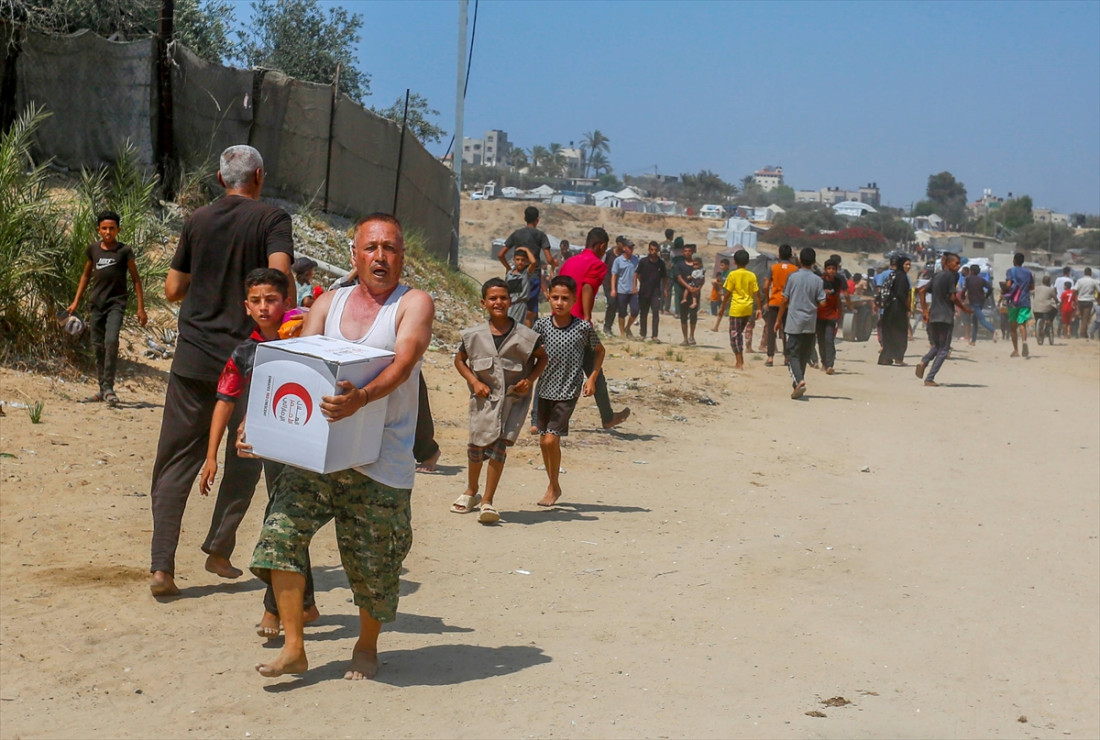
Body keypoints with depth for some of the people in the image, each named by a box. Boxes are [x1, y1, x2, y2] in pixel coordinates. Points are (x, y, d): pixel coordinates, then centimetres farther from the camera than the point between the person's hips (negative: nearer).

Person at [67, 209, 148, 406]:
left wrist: (141, 308, -4)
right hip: (96, 303, 4)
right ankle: (103, 389, 16)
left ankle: (108, 386, -18)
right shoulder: (93, 249, 8)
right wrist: (76, 302, 17)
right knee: (98, 346, 7)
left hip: (116, 302, -4)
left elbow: (135, 279, 1)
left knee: (111, 341, -21)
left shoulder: (124, 251, -2)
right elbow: (86, 275, 20)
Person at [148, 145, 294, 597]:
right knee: (245, 456, 16)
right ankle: (219, 550, 17)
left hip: (193, 357, 3)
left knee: (176, 462, 5)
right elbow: (280, 275, -18)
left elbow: (172, 289, 10)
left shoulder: (198, 221, 8)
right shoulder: (271, 219, -3)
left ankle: (162, 566, -2)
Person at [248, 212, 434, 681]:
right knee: (282, 532, -12)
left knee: (373, 564, 4)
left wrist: (361, 399, -39)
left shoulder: (414, 305, -2)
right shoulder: (329, 303, 12)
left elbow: (403, 364, -20)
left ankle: (366, 646, 30)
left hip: (381, 462, -3)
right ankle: (293, 647, -2)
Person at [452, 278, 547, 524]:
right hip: (485, 398, 2)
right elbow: (460, 360, 12)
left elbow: (542, 358, 9)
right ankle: (471, 492, 34)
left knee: (499, 446, -11)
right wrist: (474, 381, -3)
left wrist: (530, 379, -6)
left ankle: (488, 501, -2)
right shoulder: (475, 336, -3)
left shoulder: (525, 335, -7)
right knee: (477, 445, 8)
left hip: (514, 399, -2)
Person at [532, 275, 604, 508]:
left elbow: (599, 351, 8)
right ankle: (553, 486, 28)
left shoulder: (584, 328, -8)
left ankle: (553, 487, 6)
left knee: (551, 439, -12)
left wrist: (592, 378, 1)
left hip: (568, 392, -4)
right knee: (543, 440, 10)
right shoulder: (541, 325, -4)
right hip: (544, 389, 4)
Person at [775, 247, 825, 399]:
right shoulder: (818, 280, -2)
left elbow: (785, 300, -2)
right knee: (804, 355, 16)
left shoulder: (793, 277, -4)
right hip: (810, 324, 2)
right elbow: (822, 303, -5)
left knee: (793, 354, -3)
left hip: (794, 322, -2)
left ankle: (799, 381, -25)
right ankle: (798, 382, 24)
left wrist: (778, 320, 8)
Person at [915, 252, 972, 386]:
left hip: (933, 316, 7)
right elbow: (953, 297, -13)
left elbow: (921, 291, 14)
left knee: (937, 346, 21)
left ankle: (923, 362, -8)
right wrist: (964, 308, 2)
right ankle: (930, 378, -7)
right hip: (946, 317, -7)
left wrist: (925, 310, 13)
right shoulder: (950, 276, -9)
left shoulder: (936, 276, 14)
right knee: (944, 349, 1)